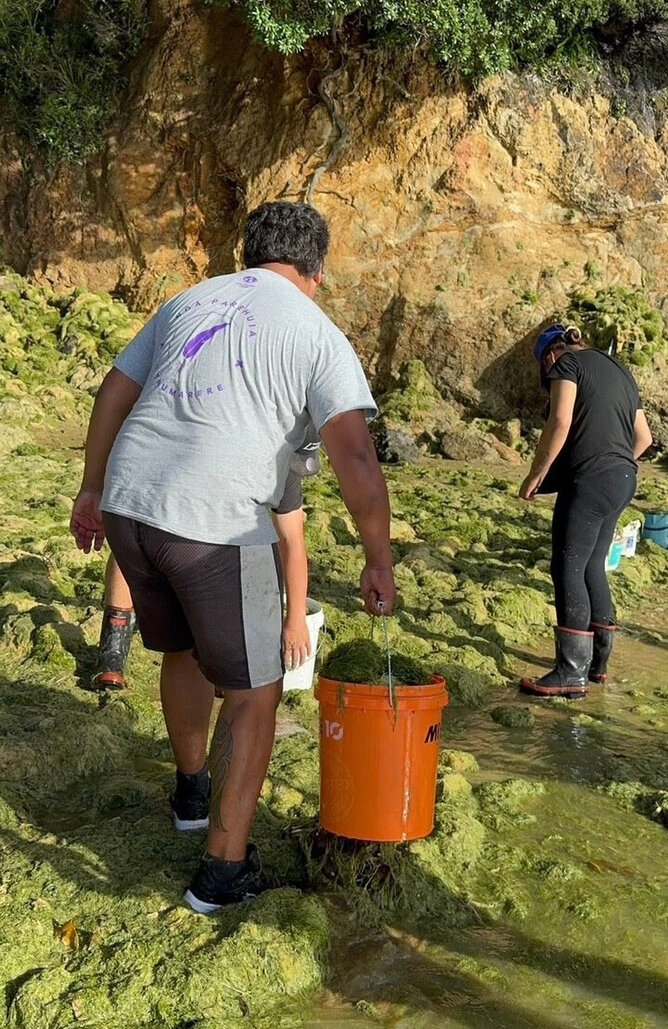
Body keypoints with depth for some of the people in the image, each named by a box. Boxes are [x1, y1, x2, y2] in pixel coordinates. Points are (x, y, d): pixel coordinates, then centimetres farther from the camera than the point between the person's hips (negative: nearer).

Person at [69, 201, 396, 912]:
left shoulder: (188, 301, 16)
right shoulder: (318, 335, -1)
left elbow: (113, 393, 17)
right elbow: (355, 460, -12)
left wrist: (93, 488, 26)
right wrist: (379, 561, -5)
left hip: (127, 506, 6)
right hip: (215, 527, -6)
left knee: (182, 651, 28)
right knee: (252, 691, 10)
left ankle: (192, 789, 48)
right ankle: (223, 867, 13)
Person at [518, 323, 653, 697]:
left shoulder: (567, 363, 0)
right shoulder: (618, 369, 24)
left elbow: (560, 422, -14)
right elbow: (644, 437, 23)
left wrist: (537, 473, -8)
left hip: (588, 480, -9)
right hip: (623, 480, 9)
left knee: (569, 569, -6)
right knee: (591, 567, 15)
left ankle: (572, 673, -7)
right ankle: (598, 661, 21)